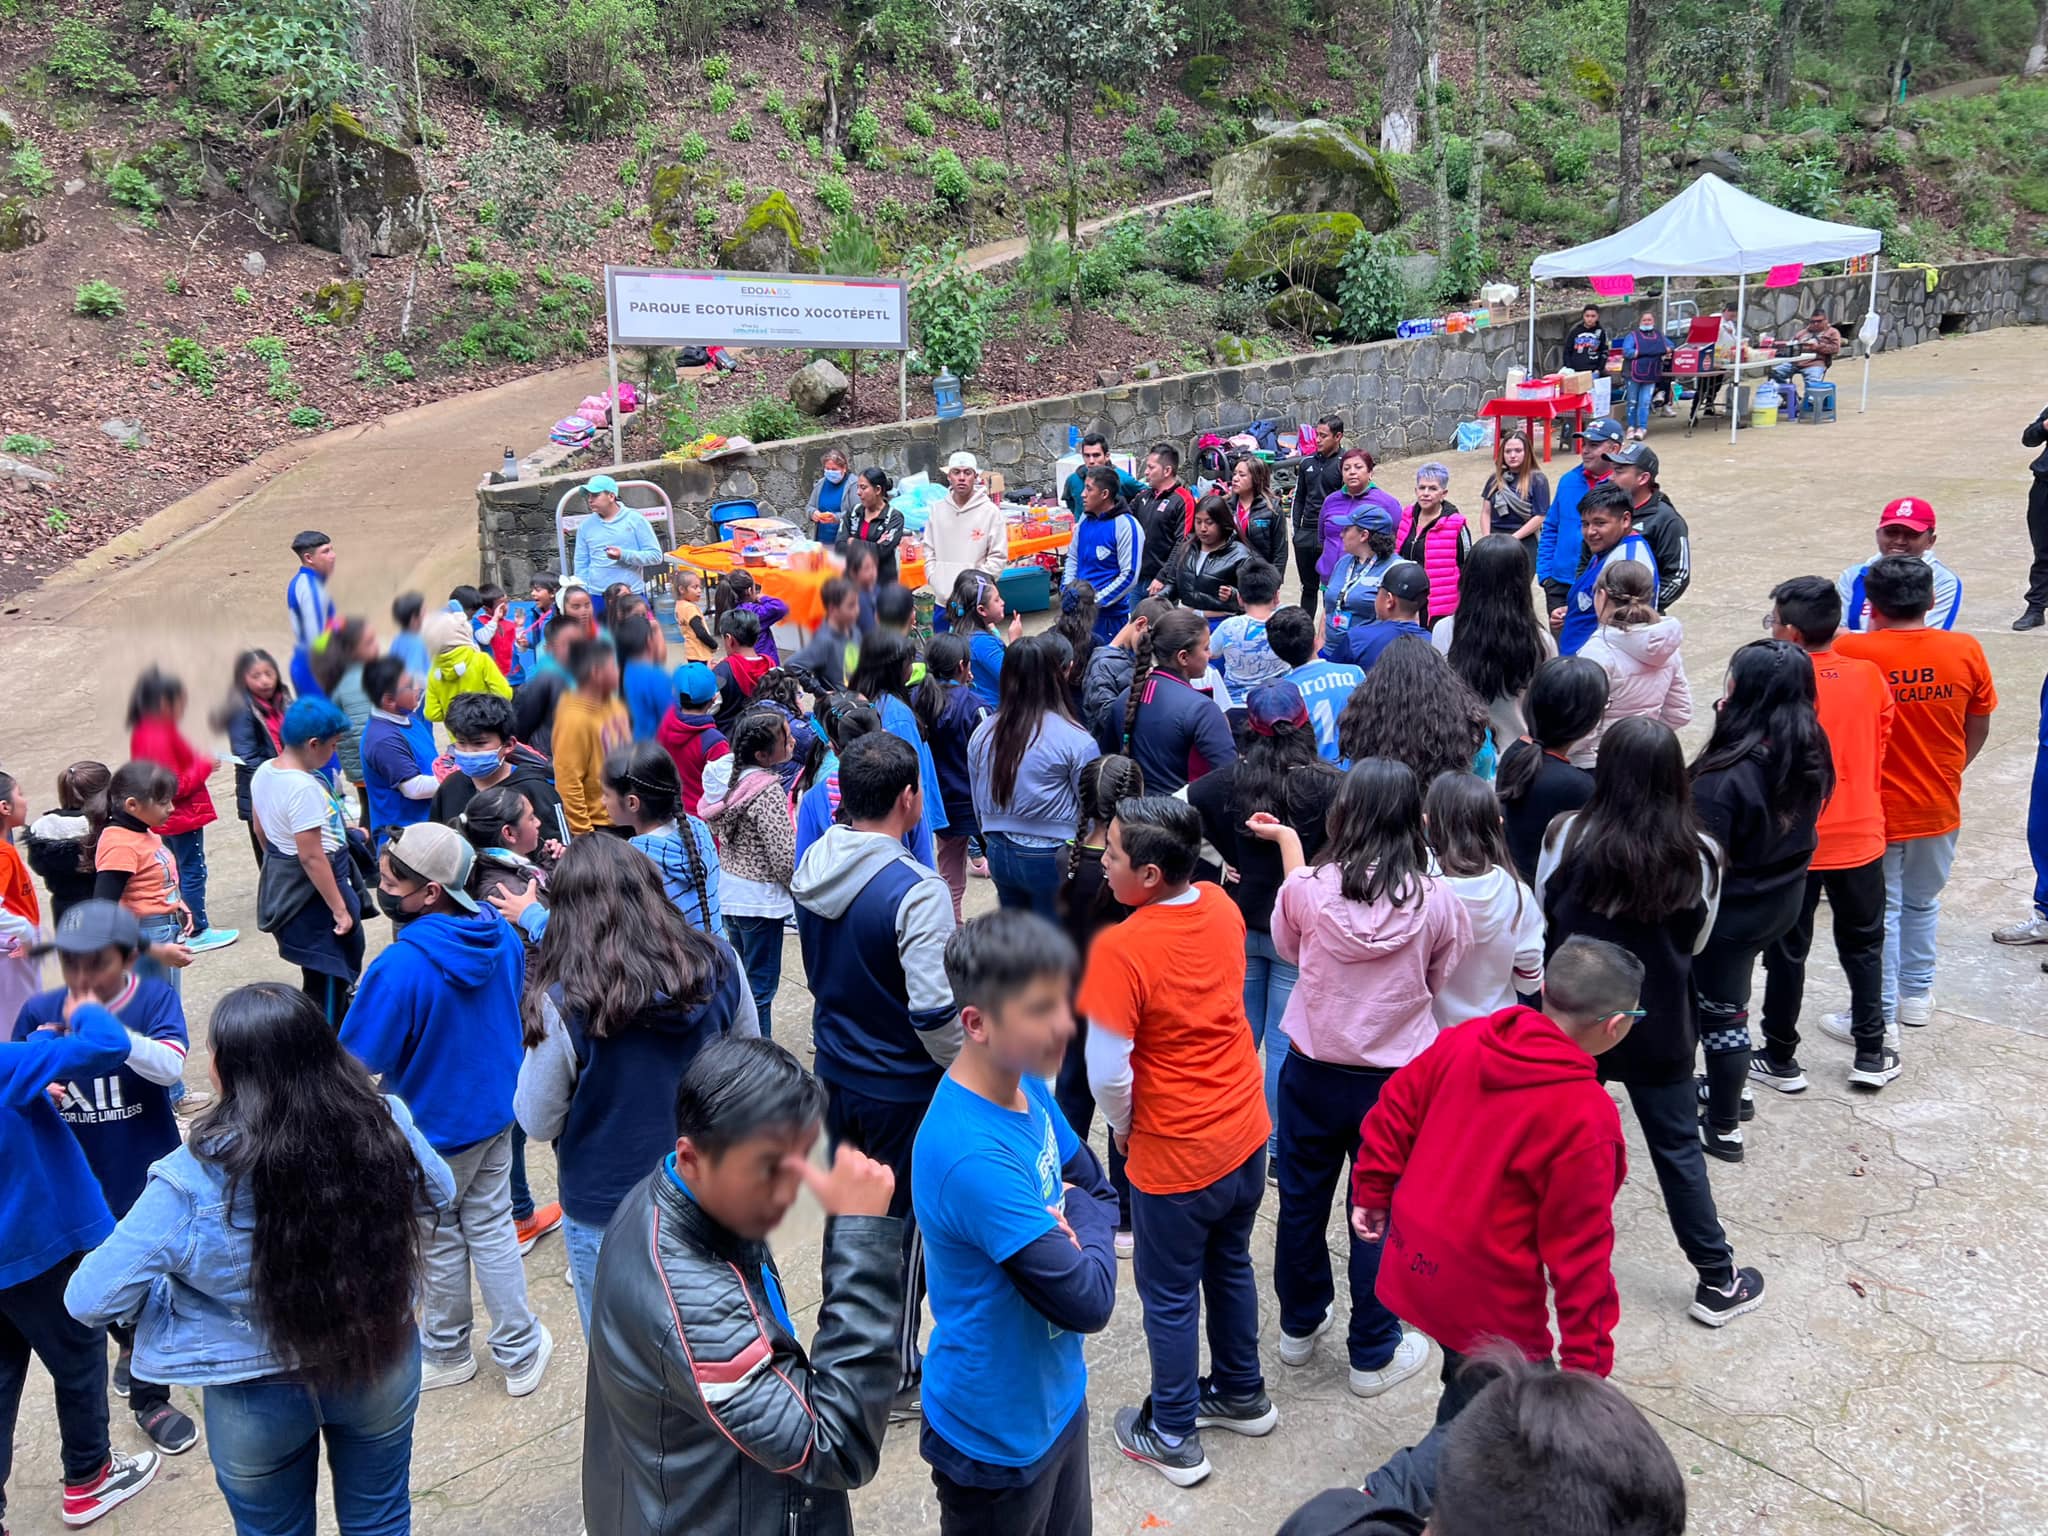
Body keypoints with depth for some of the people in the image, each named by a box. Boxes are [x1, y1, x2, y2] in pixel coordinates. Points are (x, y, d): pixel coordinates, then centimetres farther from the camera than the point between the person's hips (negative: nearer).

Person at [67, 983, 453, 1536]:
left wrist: (165, 1278, 1)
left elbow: (92, 1300, -19)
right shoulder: (385, 1123, -22)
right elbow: (438, 1195, -1)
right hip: (382, 1364, 2)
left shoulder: (194, 1181, -29)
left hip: (260, 1396, -2)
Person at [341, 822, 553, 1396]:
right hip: (497, 1107, 6)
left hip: (434, 1127, -6)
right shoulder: (501, 934, -10)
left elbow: (360, 1058, -22)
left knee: (439, 1241, 17)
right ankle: (520, 1351, 30)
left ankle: (447, 1353, 39)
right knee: (491, 1226, 20)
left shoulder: (401, 966, -33)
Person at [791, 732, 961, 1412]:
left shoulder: (814, 865, -5)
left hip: (836, 1074, 7)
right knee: (905, 1227, 11)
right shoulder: (916, 890, -27)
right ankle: (897, 1375, 26)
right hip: (904, 1089, -7)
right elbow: (935, 1012, -28)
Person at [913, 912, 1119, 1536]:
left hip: (1057, 1393, 7)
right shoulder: (972, 1156, -34)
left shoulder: (1027, 1084, -8)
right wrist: (1087, 1228, -12)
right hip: (1000, 1436, -7)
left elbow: (1099, 1188, 6)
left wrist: (1076, 1213, -15)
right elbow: (1089, 1301, -31)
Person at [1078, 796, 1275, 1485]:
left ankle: (1173, 1438, 32)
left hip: (1175, 1160, -6)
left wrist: (1123, 1128, -5)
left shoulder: (1118, 950, -28)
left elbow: (1108, 1074, -27)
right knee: (1230, 1267, 27)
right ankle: (1242, 1394, 46)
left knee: (1170, 1298, 14)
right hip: (1246, 1132, 7)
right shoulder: (1220, 905, -7)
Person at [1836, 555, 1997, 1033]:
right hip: (1938, 808, 3)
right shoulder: (1966, 651, -10)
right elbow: (1978, 731, 3)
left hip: (1875, 809, -3)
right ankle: (1917, 995, 38)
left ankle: (1879, 1017, 18)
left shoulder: (1850, 652, -20)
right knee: (1922, 903, 24)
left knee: (1879, 913, 11)